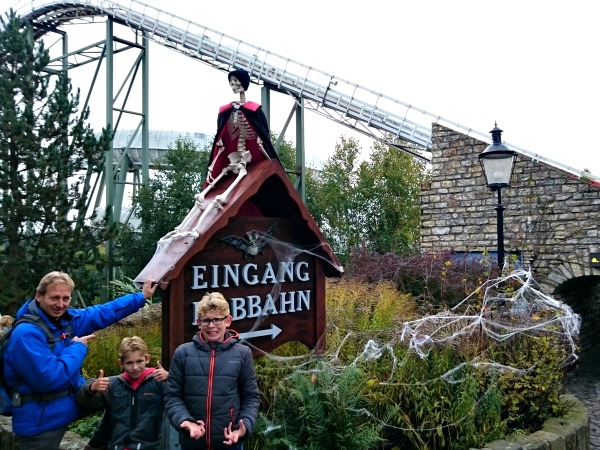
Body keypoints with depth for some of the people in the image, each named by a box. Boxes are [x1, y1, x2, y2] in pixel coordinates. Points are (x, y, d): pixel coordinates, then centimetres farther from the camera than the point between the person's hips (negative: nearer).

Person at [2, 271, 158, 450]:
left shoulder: (67, 319, -1)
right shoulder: (27, 333, -26)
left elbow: (105, 312, 11)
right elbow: (50, 379, -31)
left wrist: (141, 296, 12)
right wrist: (78, 347, -18)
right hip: (40, 421, -9)